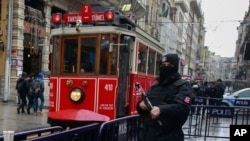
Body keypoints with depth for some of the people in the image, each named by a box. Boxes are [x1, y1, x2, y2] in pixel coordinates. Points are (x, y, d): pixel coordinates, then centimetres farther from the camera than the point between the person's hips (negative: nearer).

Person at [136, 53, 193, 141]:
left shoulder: (182, 86, -4)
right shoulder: (154, 86, 17)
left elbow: (183, 108, -21)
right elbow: (143, 105, 21)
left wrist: (161, 109, -35)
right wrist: (141, 104, -4)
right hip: (148, 133, 7)